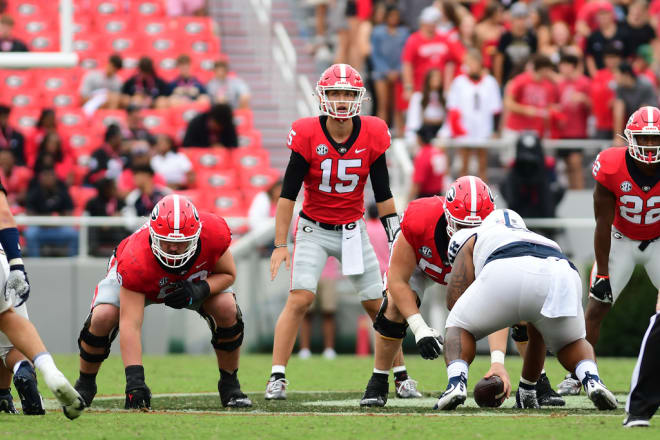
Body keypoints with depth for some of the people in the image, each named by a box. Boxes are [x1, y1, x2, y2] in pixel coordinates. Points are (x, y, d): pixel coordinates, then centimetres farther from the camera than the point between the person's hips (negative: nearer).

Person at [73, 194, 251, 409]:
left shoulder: (214, 233, -38)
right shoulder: (136, 260, -45)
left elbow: (228, 274, -16)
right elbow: (130, 324, -45)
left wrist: (201, 290, -39)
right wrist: (134, 379, -53)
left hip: (194, 278, 2)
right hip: (141, 281, -2)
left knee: (227, 310, -23)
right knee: (103, 317, -26)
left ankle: (229, 384, 1)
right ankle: (85, 385, 2)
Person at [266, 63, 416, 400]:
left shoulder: (372, 136, -9)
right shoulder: (308, 135, -16)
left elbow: (383, 195, 0)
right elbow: (288, 194, -12)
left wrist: (396, 240, -1)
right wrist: (280, 244, -15)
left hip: (353, 231, 2)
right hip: (314, 230, -2)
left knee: (379, 305, 4)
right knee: (300, 298, -17)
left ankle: (400, 375, 18)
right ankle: (277, 378, -14)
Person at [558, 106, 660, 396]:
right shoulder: (612, 167, -26)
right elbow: (603, 224, -18)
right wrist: (602, 274, -16)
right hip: (621, 240, -1)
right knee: (597, 305, -7)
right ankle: (577, 375, 2)